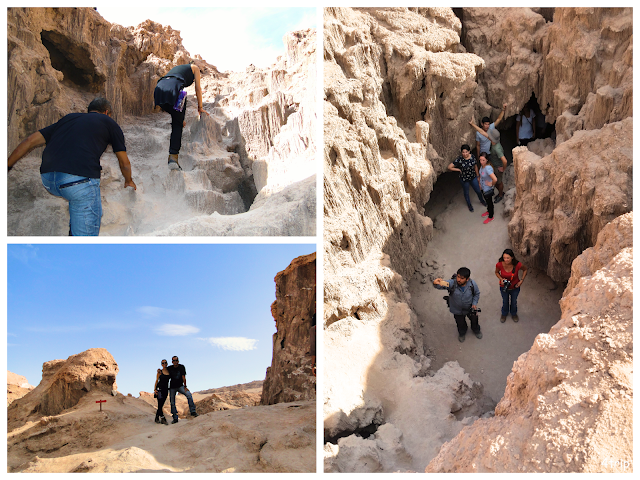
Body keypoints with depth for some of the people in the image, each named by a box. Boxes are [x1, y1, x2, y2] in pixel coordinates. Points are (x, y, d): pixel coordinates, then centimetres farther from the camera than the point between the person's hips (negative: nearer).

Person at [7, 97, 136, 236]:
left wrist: (7, 166, 29)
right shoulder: (109, 122, 19)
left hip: (48, 181, 6)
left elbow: (30, 141, 23)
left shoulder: (69, 118, 28)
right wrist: (129, 181, 44)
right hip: (80, 179, -5)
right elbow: (124, 163, 24)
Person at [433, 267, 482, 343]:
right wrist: (436, 283, -75)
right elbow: (442, 284, -52)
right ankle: (462, 333, 61)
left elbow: (477, 293, -6)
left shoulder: (472, 284, -27)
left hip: (470, 308, 1)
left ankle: (476, 330, 65)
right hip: (457, 310, -1)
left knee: (474, 320, 28)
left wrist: (474, 303, -15)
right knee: (460, 323, 25)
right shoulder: (452, 283, -35)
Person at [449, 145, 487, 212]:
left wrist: (477, 175, 11)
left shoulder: (472, 156, -15)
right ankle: (469, 205, 50)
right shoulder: (459, 159, -27)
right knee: (466, 193, 21)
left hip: (473, 177, 3)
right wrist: (459, 170, -17)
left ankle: (482, 201, 53)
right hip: (464, 179, -3)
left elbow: (475, 166, 2)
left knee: (478, 191, 20)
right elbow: (449, 167, -25)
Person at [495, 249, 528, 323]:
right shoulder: (499, 264, -30)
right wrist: (501, 279, -24)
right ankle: (504, 314, 58)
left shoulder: (517, 265, -32)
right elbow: (497, 272, -7)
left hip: (515, 287, 0)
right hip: (504, 287, 0)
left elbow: (525, 269, -8)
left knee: (514, 301, 27)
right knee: (505, 301, 27)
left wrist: (521, 280, -15)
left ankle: (513, 313, 59)